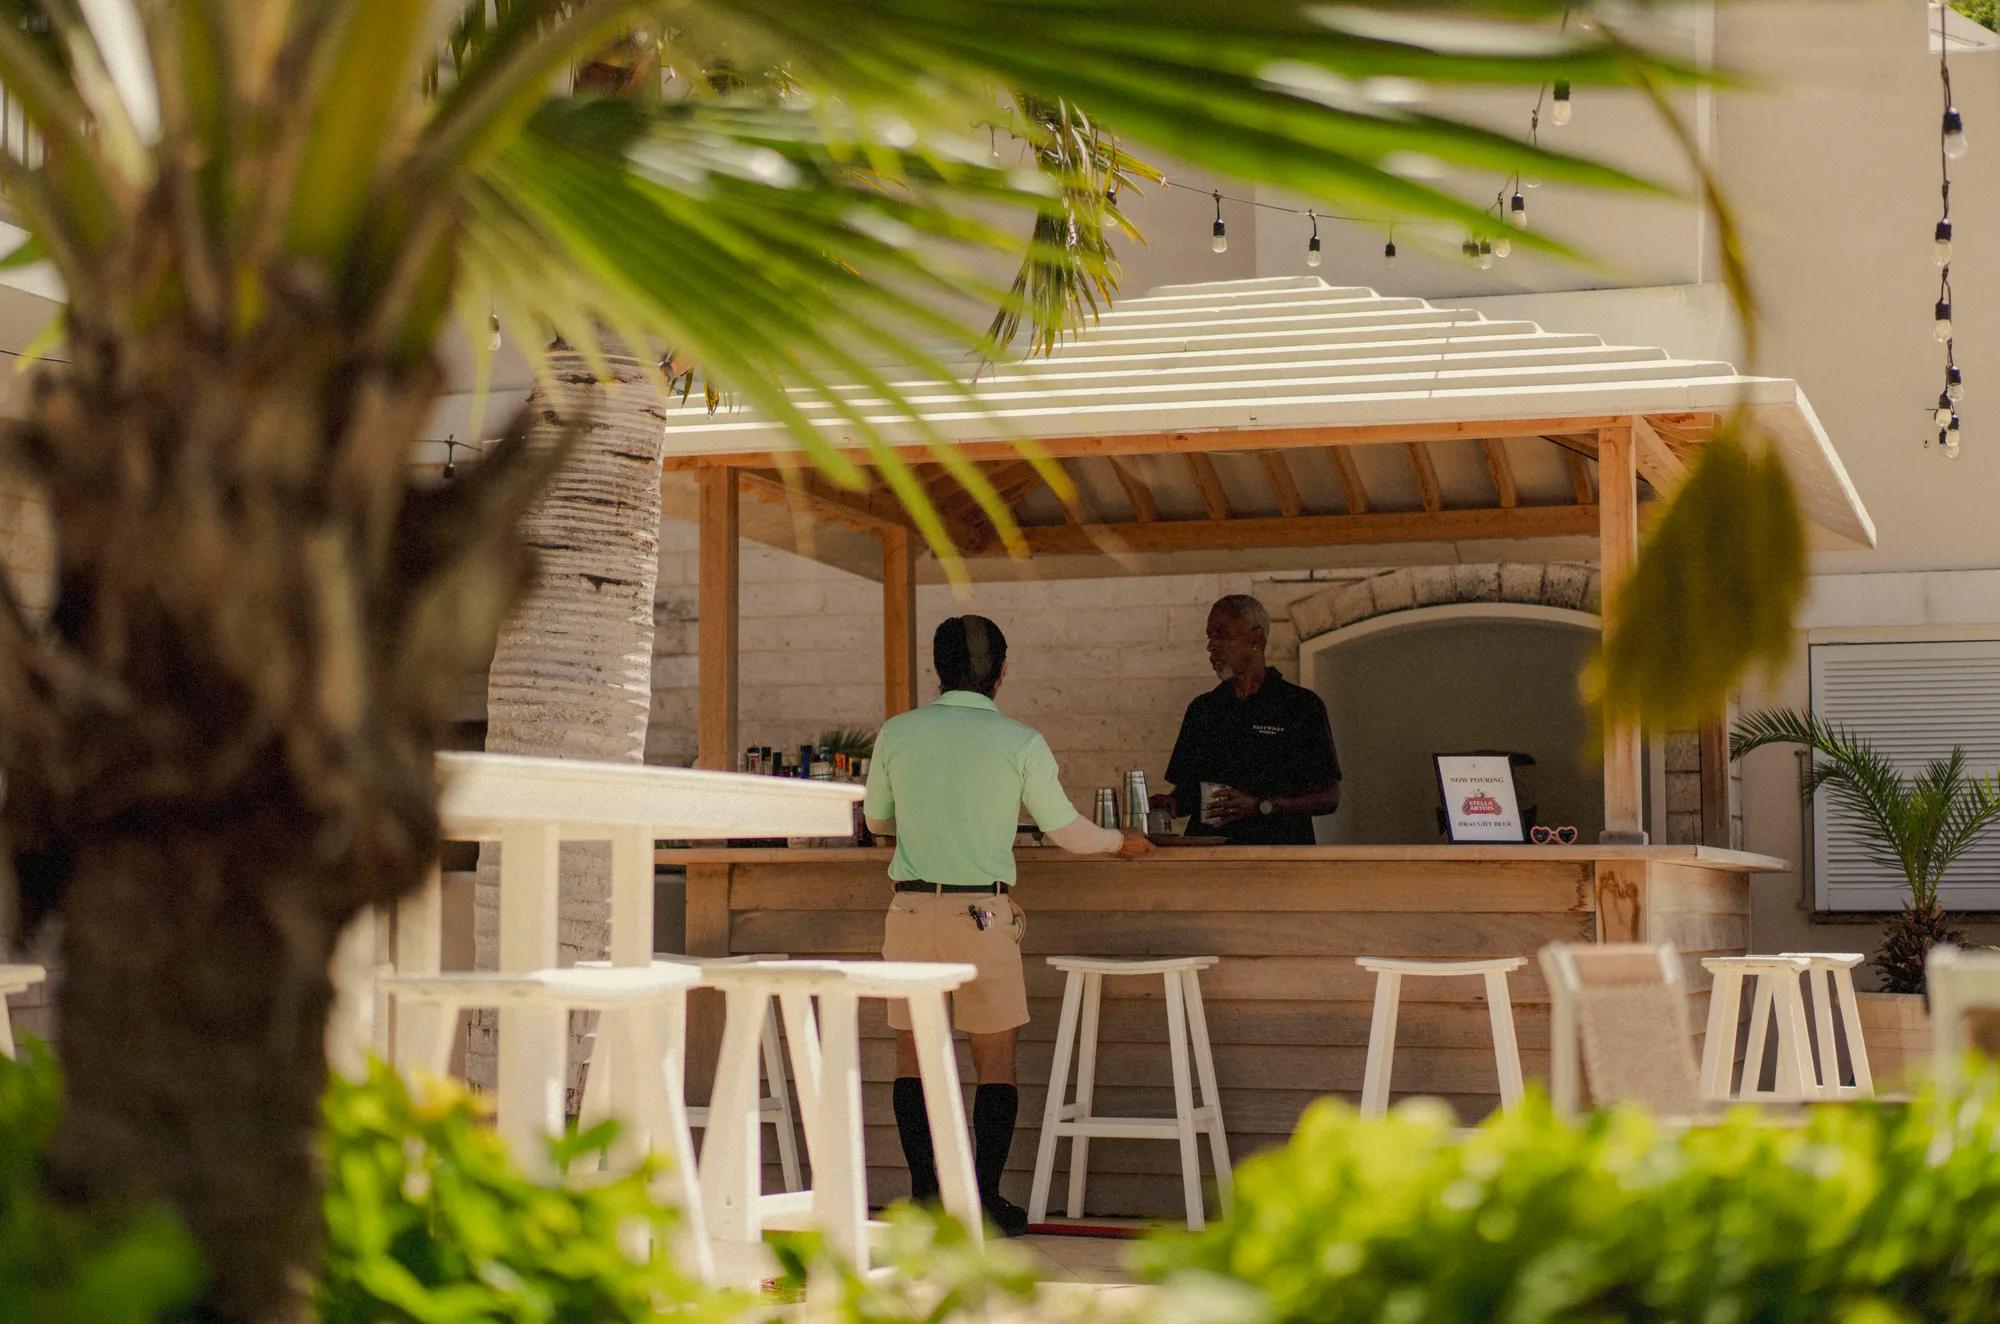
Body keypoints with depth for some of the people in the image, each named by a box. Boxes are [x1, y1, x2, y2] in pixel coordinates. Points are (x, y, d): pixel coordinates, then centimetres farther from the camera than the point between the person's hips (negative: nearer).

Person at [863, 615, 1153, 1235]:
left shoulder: (896, 734, 3)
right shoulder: (1021, 743, -2)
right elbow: (1066, 829, 7)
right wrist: (1122, 842, 27)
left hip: (911, 906, 2)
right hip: (984, 911, -2)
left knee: (913, 1051, 9)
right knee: (994, 1058, 6)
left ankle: (924, 1192, 7)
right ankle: (986, 1198, 4)